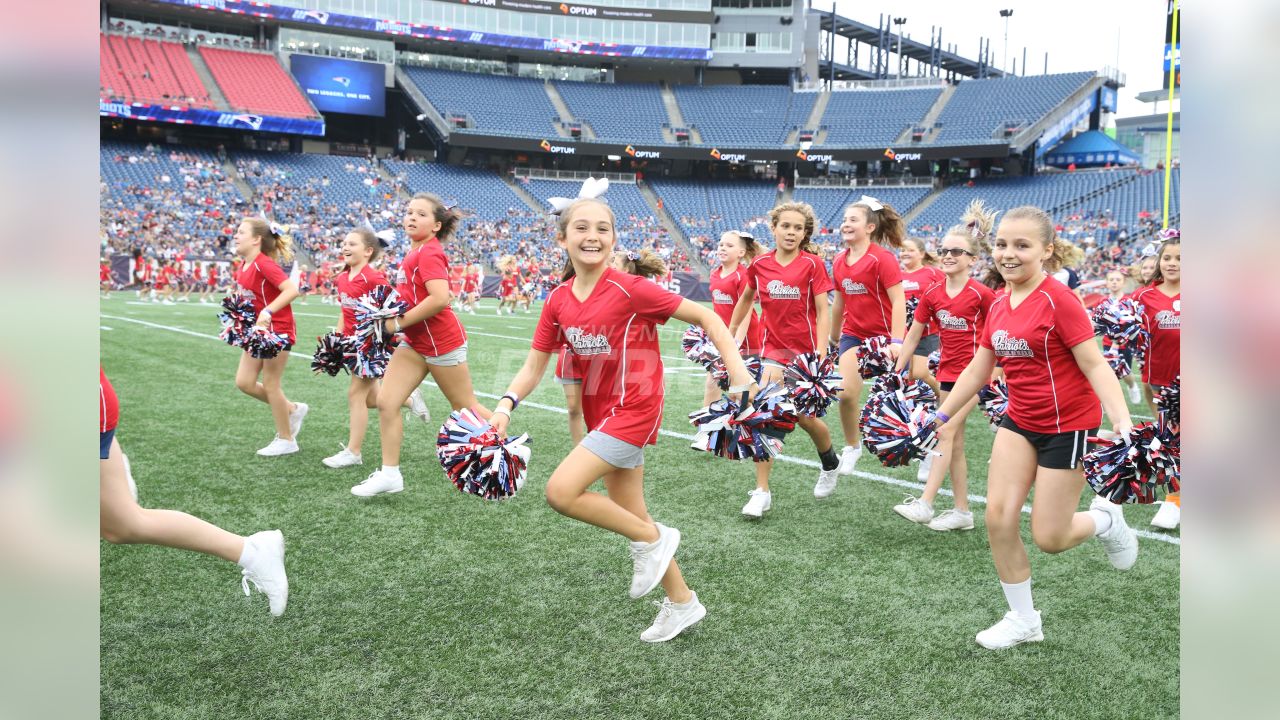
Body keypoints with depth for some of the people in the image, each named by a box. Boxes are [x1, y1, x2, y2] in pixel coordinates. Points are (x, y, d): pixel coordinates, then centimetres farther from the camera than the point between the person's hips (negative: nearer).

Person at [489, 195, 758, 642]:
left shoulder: (630, 289, -18)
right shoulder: (558, 301, 0)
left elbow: (705, 317, -12)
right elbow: (534, 366, 4)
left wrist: (738, 375, -19)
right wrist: (505, 406, -12)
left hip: (633, 408, -7)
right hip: (603, 413, 7)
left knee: (561, 492, -18)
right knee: (628, 517, 14)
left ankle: (652, 539, 3)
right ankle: (682, 602, 32)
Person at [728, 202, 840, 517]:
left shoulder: (812, 264, -8)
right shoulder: (760, 264, 0)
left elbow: (823, 311, -10)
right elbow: (746, 298, 18)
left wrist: (821, 355, -18)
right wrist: (730, 333, 24)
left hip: (805, 350, -2)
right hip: (773, 348, 2)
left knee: (804, 417, 6)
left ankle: (830, 462, 39)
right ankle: (762, 491, -3)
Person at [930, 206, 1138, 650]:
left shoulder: (1059, 300, -19)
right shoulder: (998, 306, 2)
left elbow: (1095, 365, -21)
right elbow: (977, 370, 12)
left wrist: (1123, 424, -32)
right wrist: (940, 417, 14)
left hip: (1068, 426, -6)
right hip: (1020, 421, 6)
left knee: (1049, 539, -2)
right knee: (998, 519, -2)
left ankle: (1106, 520, 33)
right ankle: (1023, 620, 17)